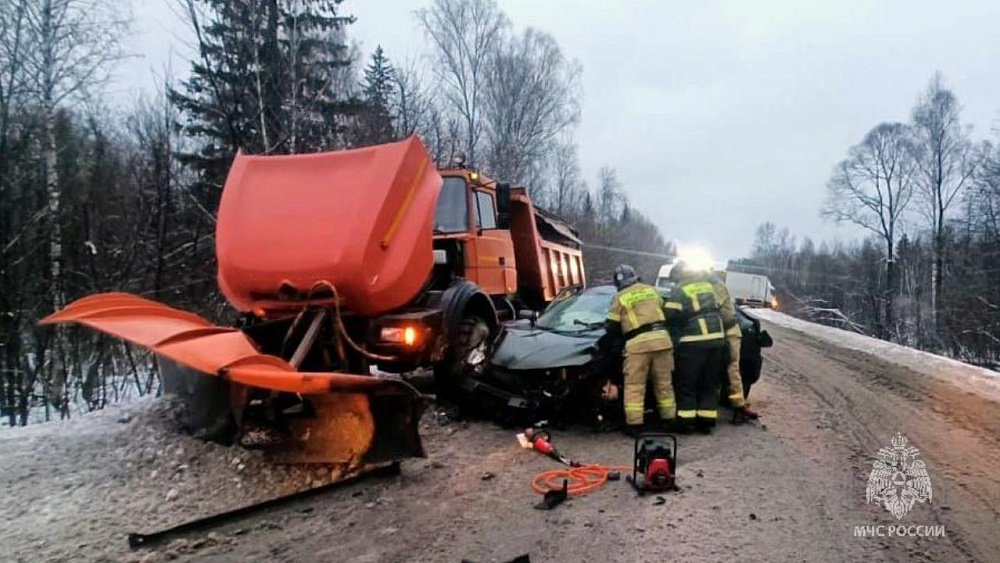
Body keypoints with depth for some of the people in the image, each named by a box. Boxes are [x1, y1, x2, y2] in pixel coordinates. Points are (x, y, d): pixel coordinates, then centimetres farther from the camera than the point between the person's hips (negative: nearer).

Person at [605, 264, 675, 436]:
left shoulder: (620, 298, 5)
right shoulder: (652, 290, 17)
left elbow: (611, 327, 4)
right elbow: (664, 311, 27)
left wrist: (622, 329, 25)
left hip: (637, 343, -4)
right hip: (661, 338, 4)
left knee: (634, 386, 2)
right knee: (664, 384, 13)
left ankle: (634, 424, 0)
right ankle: (670, 420, 19)